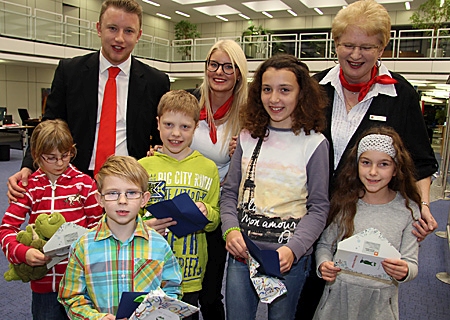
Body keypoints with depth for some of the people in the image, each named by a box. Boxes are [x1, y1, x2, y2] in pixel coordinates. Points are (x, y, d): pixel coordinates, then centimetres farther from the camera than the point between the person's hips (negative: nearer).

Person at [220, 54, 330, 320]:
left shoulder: (315, 143, -6)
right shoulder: (248, 137, 4)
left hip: (290, 257, -2)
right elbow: (230, 192, 7)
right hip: (242, 249, 3)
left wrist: (293, 249, -18)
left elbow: (318, 207, -5)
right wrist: (231, 230, -10)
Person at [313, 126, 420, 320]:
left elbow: (411, 262, -4)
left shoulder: (407, 210, -6)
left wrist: (404, 271, -26)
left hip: (380, 302, 0)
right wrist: (323, 264, -17)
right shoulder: (344, 202, -5)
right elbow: (325, 244, 2)